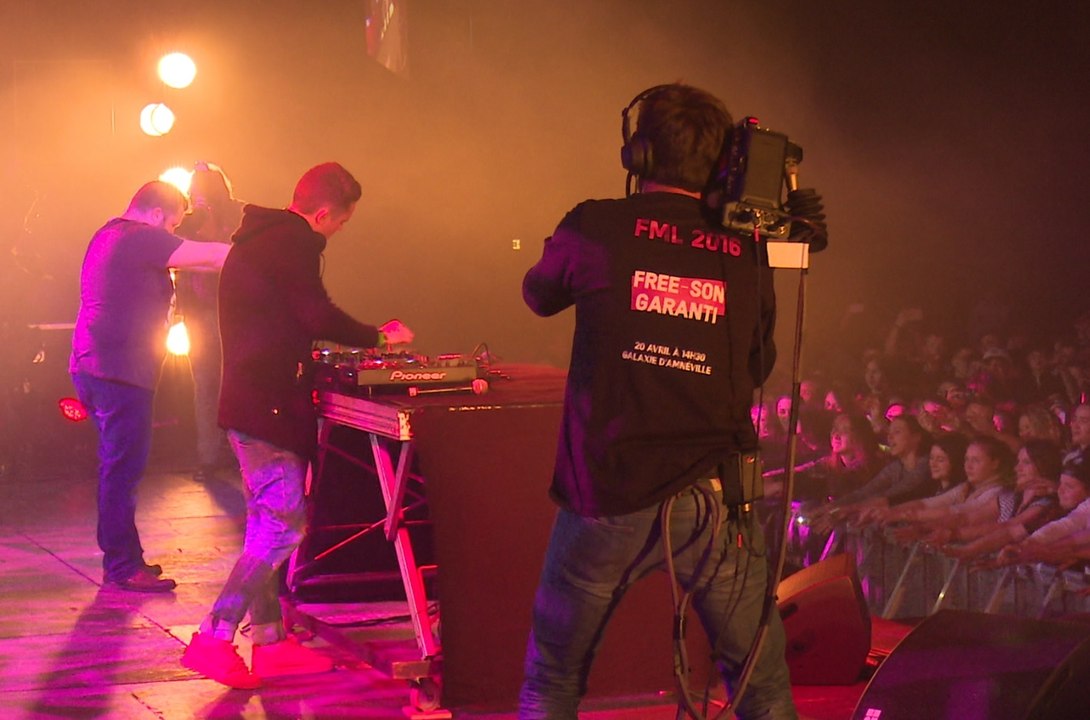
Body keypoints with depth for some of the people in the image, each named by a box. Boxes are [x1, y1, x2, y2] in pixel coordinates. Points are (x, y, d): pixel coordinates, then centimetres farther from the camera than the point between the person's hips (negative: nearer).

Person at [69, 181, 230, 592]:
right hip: (121, 371, -11)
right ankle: (123, 567, -6)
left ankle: (123, 558, 22)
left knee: (118, 466, 16)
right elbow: (211, 258, -17)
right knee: (123, 467, -8)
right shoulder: (142, 239, -11)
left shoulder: (108, 236, 21)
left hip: (93, 366, 11)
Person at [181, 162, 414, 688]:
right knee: (283, 526, -10)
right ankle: (215, 639, -12)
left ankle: (270, 642, 17)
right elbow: (319, 316, -20)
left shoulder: (256, 239, 18)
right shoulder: (295, 242, -13)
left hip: (248, 400, 11)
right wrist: (380, 337, -7)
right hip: (270, 405, -11)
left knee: (267, 526, 14)